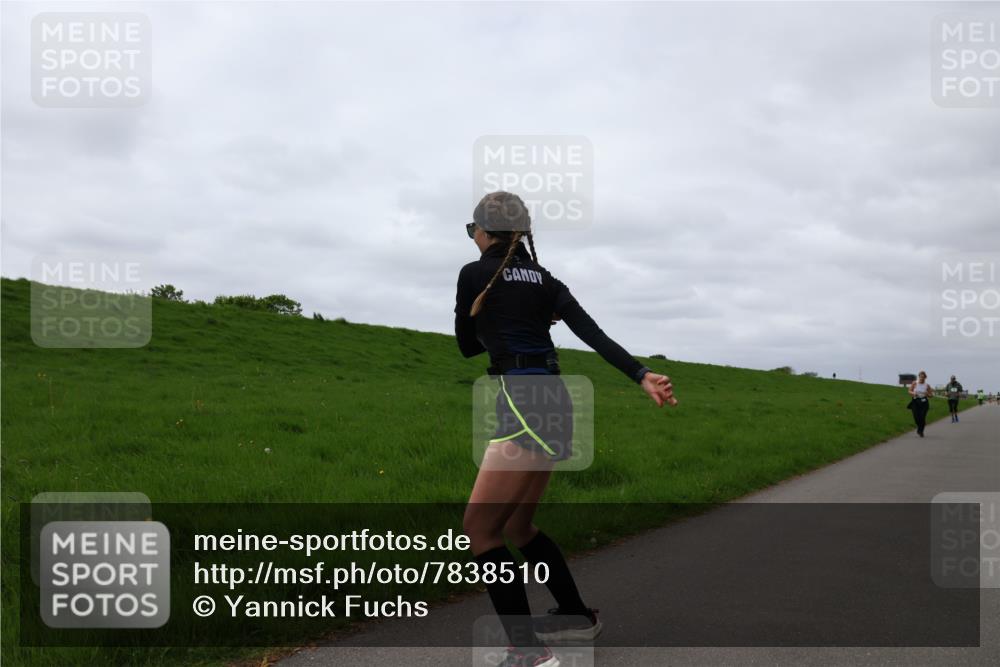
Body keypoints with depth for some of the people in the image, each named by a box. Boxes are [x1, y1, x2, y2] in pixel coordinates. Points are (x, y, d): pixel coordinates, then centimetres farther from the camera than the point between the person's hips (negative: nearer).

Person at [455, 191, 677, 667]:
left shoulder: (474, 274, -1)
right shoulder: (544, 280, 15)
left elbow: (467, 346, 11)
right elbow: (594, 334, 2)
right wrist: (642, 376, -6)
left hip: (524, 404, -8)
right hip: (551, 400, 8)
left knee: (479, 527, -6)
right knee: (516, 524, 20)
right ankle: (577, 617, 30)